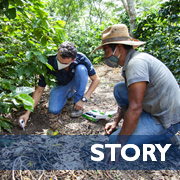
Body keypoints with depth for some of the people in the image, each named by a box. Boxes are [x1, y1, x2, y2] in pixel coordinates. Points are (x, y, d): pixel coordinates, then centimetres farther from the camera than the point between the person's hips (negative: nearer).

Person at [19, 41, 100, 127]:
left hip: (77, 83, -1)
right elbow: (39, 90, -23)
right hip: (61, 86, 1)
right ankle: (69, 94, 11)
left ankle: (77, 101, -15)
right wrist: (27, 113, -28)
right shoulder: (50, 63, -31)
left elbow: (96, 80, -21)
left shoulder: (81, 59, -33)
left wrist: (83, 99, -30)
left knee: (81, 69, -32)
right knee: (54, 110, -21)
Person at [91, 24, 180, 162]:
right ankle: (135, 126, 9)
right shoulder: (132, 60, 7)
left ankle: (164, 138, 1)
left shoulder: (136, 63, -25)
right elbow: (126, 97, 16)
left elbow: (135, 109, -29)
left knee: (114, 140, -13)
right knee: (119, 89, 3)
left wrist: (118, 144, -20)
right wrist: (115, 121, 7)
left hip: (167, 121, -9)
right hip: (154, 109, 9)